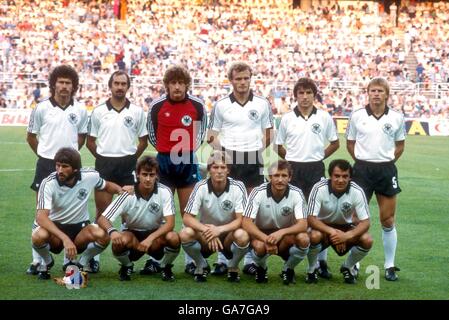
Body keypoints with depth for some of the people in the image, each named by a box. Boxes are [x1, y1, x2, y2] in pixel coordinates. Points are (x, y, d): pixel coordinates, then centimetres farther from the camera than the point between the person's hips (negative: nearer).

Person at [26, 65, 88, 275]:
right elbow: (30, 136, 7)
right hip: (46, 164, -1)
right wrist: (46, 153, 9)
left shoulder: (80, 110, 1)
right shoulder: (41, 108, -4)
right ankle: (37, 260, 7)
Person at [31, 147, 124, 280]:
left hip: (79, 229, 2)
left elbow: (107, 186, 11)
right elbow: (41, 217, -32)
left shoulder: (90, 176, -13)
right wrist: (65, 238, -44)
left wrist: (121, 190, -12)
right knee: (39, 236, -36)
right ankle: (47, 262, 1)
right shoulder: (48, 183, -22)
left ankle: (81, 263, 2)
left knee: (102, 235, -30)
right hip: (53, 227, -2)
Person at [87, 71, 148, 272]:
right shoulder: (98, 111, 4)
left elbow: (143, 141, 10)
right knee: (102, 209, 2)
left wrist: (131, 158, 4)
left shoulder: (137, 112, 3)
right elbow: (90, 141, 11)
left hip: (128, 165, 0)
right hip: (104, 163, 0)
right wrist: (102, 157, 5)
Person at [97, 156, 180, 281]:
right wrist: (112, 231, -43)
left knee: (173, 238, -32)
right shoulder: (128, 194, -18)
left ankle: (166, 267, 1)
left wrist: (150, 238, -38)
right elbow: (102, 219, -20)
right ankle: (126, 266, 1)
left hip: (156, 235, 0)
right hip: (132, 234, 0)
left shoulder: (164, 192, -17)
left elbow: (170, 223, -22)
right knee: (118, 242, -34)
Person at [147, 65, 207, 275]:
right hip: (164, 162, 0)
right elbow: (151, 131, 11)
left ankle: (190, 259, 10)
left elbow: (202, 130, 13)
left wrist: (190, 148, 11)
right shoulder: (157, 106, -3)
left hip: (188, 162, 0)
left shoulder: (197, 106, -3)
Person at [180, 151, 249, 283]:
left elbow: (241, 220, -19)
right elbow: (187, 218, -16)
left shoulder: (237, 187, -16)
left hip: (229, 233, -1)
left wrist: (219, 230, -36)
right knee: (185, 234, -30)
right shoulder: (201, 187, -14)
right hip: (206, 234, 1)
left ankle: (233, 267, -2)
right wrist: (207, 230, -33)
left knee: (242, 236, -35)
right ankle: (202, 266, 0)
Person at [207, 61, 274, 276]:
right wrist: (224, 151, -6)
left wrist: (257, 149, -2)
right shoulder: (221, 105, 4)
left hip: (253, 161, 1)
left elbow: (269, 134, 12)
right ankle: (223, 258, 7)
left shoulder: (262, 104, 5)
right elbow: (211, 136, 8)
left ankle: (249, 258, 10)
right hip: (228, 161, -1)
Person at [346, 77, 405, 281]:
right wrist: (362, 161, 2)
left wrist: (388, 160, 3)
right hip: (362, 170, 0)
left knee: (388, 221, 4)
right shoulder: (357, 116, 0)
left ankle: (390, 266, 15)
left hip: (386, 170, 1)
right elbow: (350, 143, 10)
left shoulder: (396, 118, 1)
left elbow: (400, 144, 13)